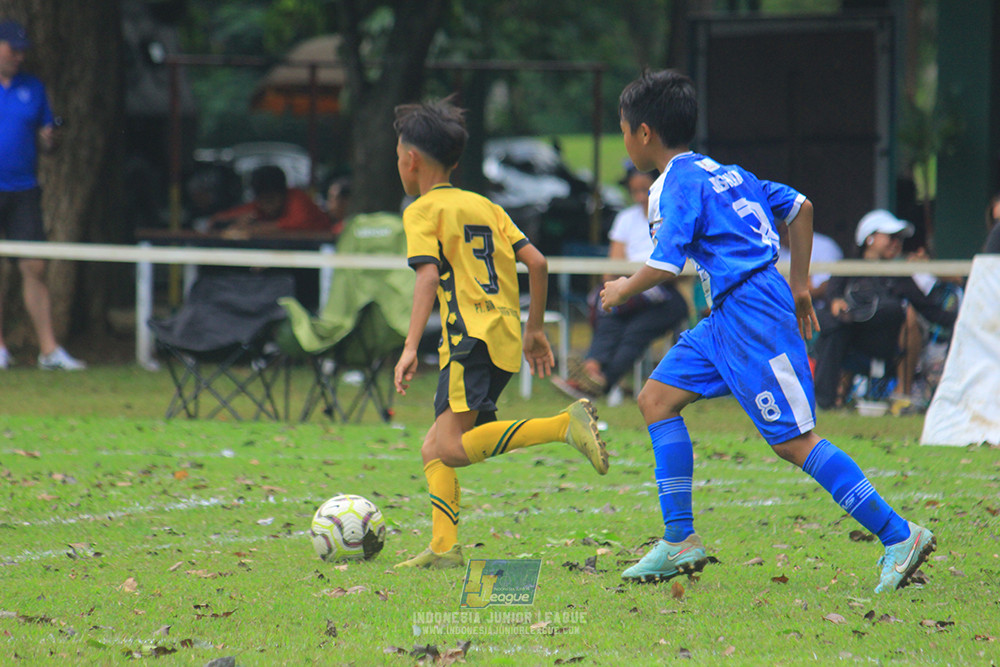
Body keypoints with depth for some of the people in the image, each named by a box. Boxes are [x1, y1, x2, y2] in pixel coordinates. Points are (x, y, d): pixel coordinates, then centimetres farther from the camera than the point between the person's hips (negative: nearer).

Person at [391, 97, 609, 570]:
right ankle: (444, 548, -2)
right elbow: (537, 263, 18)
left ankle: (566, 423, -32)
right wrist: (534, 329, 26)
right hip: (506, 334, 8)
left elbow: (428, 275, -13)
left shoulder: (423, 211, 2)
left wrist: (410, 347, -19)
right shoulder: (484, 205, 23)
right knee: (434, 448, 12)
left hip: (471, 336, -8)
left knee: (452, 447, -22)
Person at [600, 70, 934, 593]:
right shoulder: (723, 172, 18)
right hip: (727, 317, 10)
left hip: (750, 315, -10)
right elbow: (799, 206, 23)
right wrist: (798, 286, 26)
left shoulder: (677, 185, -10)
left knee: (793, 440, -10)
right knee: (657, 398, 11)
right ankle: (680, 541, 10)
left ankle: (898, 536, -10)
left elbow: (665, 266, -18)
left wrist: (624, 291, 2)